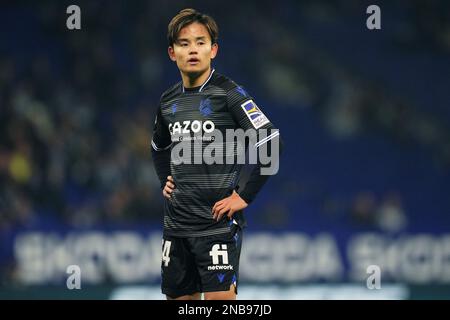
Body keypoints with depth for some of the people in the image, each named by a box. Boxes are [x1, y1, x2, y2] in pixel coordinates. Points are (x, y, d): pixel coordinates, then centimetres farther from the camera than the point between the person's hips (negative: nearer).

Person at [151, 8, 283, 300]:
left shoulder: (229, 95, -8)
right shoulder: (168, 101, 11)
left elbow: (271, 144, -14)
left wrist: (245, 196, -13)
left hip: (218, 225, -6)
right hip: (176, 224, 6)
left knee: (220, 299, -11)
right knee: (179, 297, 9)